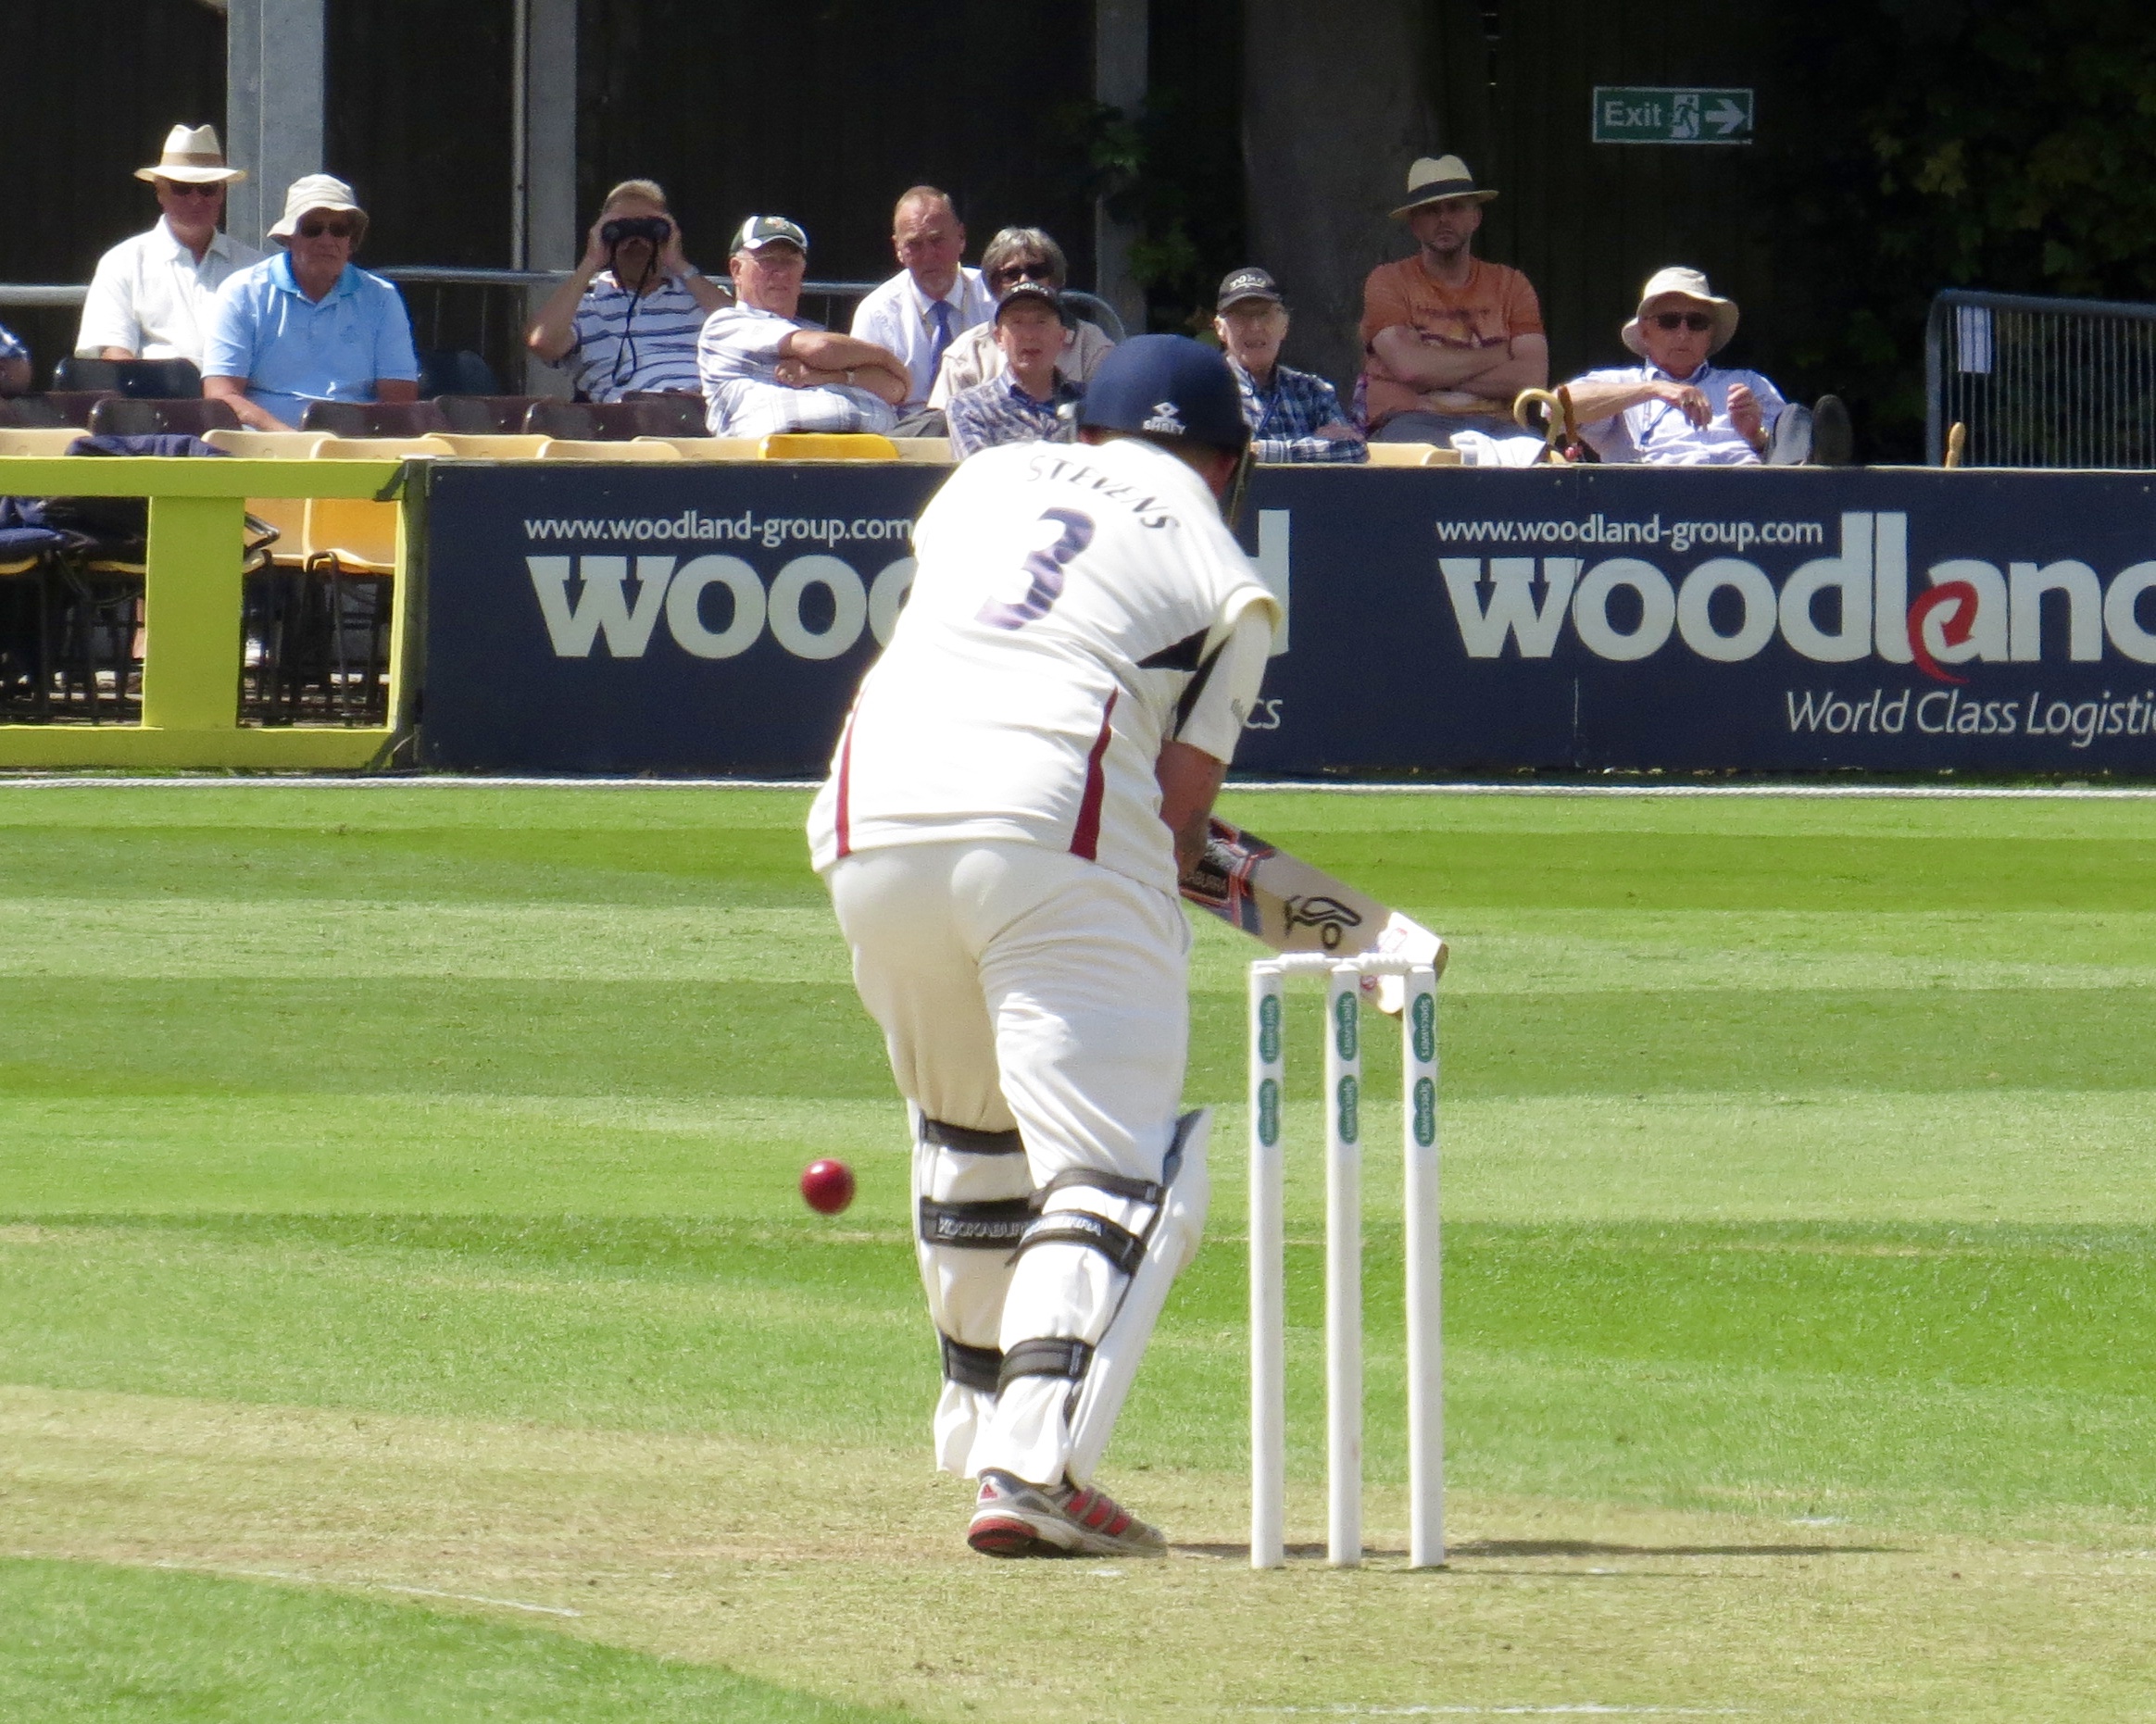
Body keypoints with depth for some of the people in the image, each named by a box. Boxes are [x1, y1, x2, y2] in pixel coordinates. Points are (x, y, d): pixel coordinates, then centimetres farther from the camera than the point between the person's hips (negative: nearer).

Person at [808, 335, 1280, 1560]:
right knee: (1115, 1168, -6)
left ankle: (983, 1433, 29)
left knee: (967, 1131, 25)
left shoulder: (994, 478, 25)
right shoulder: (1224, 584, 13)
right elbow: (1180, 808, 5)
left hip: (876, 811, 5)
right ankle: (1037, 1465, -24)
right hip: (1049, 824, -5)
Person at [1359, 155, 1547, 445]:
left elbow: (1532, 378, 2)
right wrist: (1495, 358, 2)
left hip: (1492, 424, 3)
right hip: (1410, 420, -3)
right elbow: (1408, 366, -9)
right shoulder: (1388, 281, 8)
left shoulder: (1510, 284, 15)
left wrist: (1440, 373, -5)